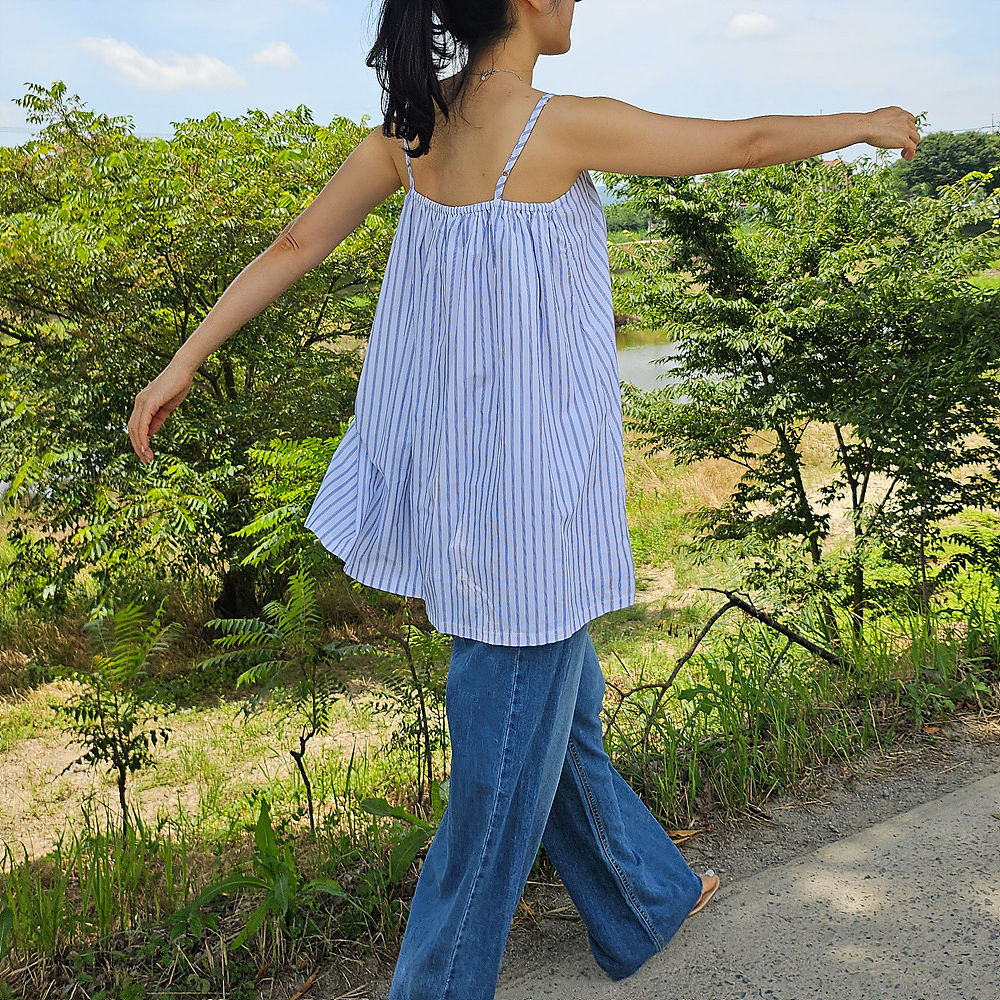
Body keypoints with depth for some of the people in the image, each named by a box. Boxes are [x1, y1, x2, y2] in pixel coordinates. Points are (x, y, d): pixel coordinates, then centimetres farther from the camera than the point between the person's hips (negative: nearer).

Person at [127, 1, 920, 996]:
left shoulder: (411, 126, 3)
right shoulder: (563, 127, -16)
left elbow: (293, 247, 5)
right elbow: (748, 142, -5)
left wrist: (184, 361, 13)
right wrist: (869, 123, 13)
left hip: (452, 468, 8)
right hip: (533, 480, -8)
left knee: (562, 701, 22)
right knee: (510, 749, 7)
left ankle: (647, 899, 43)